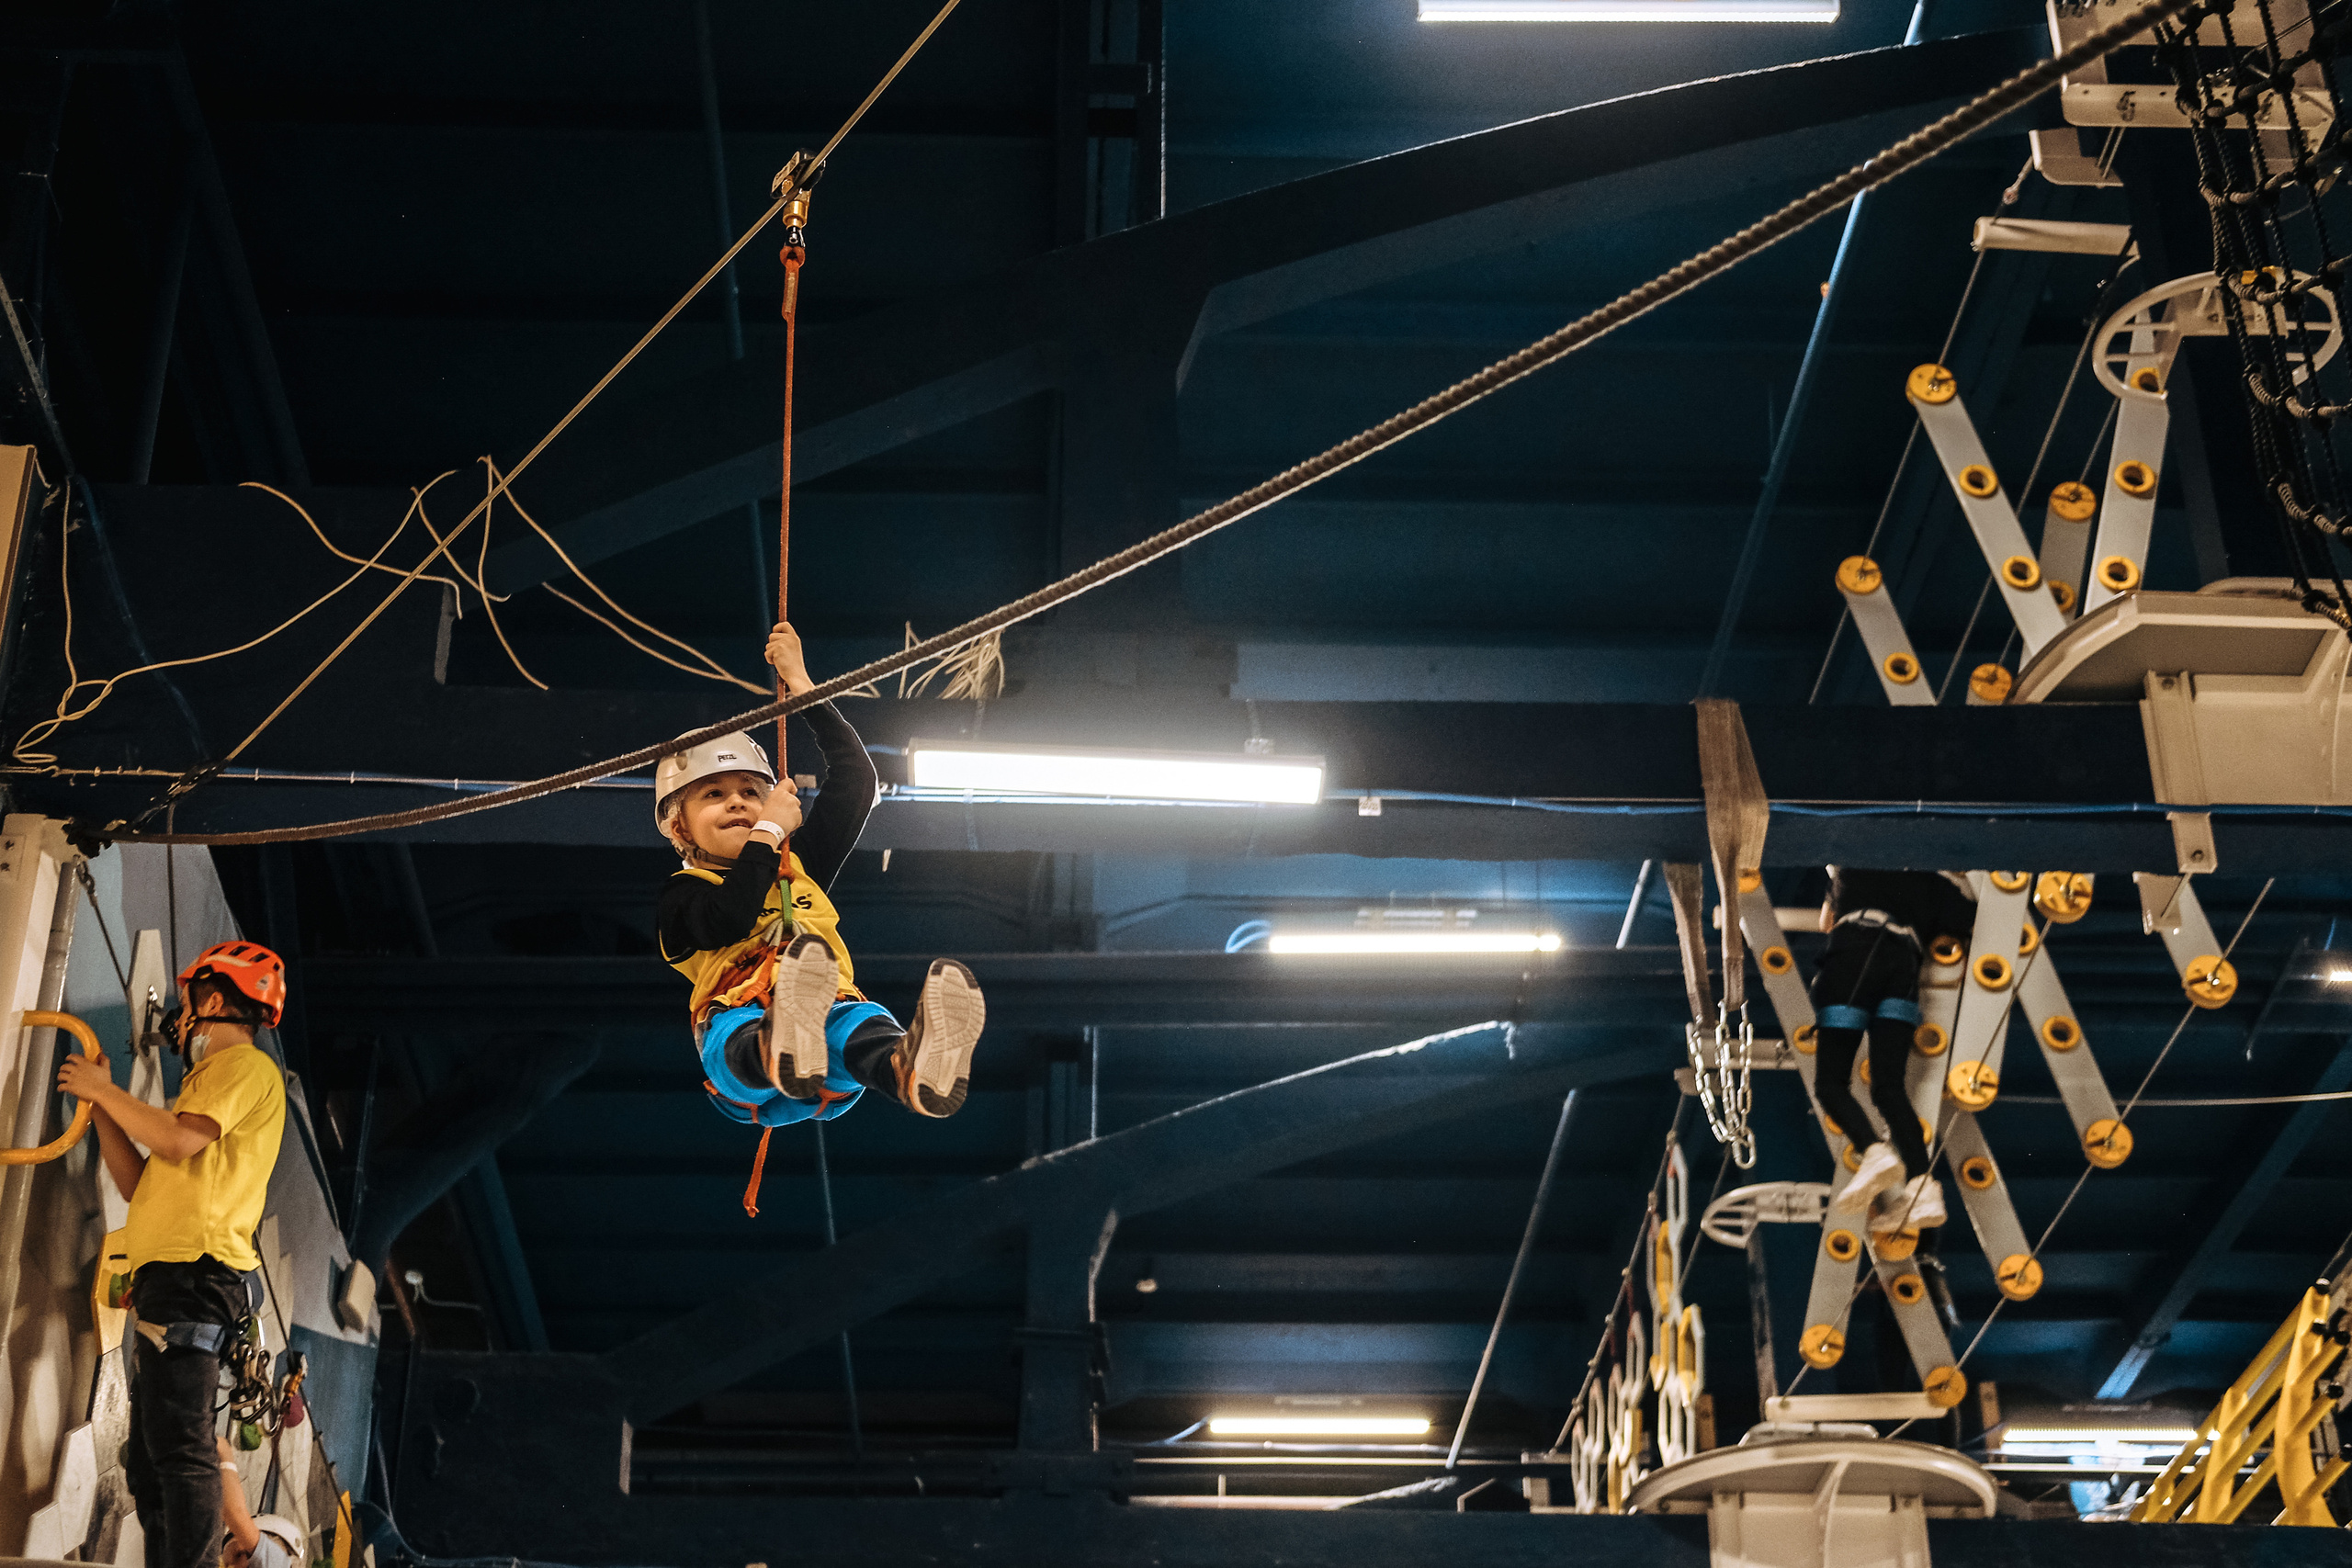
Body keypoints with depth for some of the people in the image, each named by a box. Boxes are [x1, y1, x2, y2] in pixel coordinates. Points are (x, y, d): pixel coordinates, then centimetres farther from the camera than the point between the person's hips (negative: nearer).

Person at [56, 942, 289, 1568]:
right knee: (149, 1461, 9)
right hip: (168, 1282, 11)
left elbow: (179, 1141, -17)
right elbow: (140, 1184, 27)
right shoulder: (212, 1081, 30)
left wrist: (105, 1091, -4)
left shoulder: (245, 1066, 0)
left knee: (179, 1446, -19)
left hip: (193, 1275, -11)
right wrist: (100, 1104, 22)